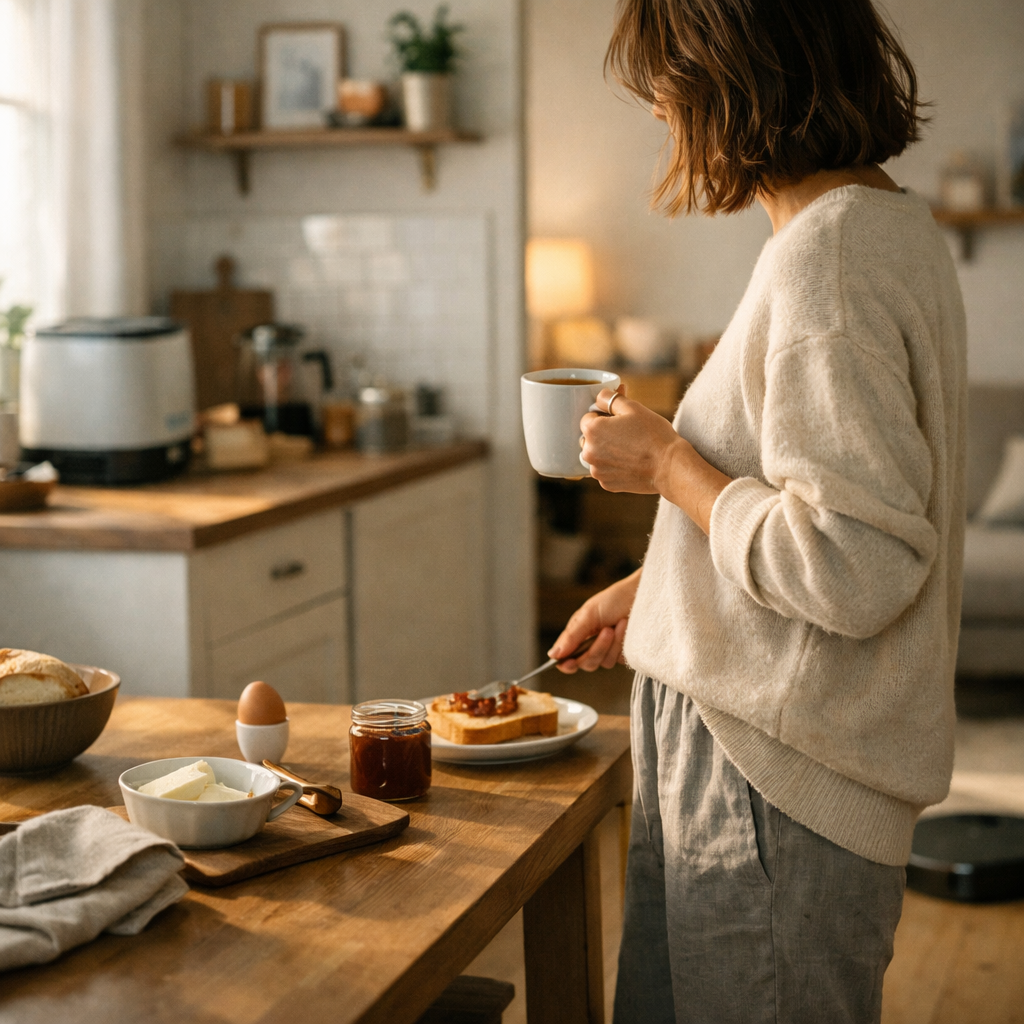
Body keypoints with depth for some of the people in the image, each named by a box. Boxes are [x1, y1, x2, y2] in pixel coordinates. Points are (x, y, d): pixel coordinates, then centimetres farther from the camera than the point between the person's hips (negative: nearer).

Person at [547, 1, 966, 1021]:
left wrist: (666, 462, -14)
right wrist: (650, 588, 20)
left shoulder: (827, 259, -22)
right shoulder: (889, 225, 9)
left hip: (776, 780, -10)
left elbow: (851, 569, -26)